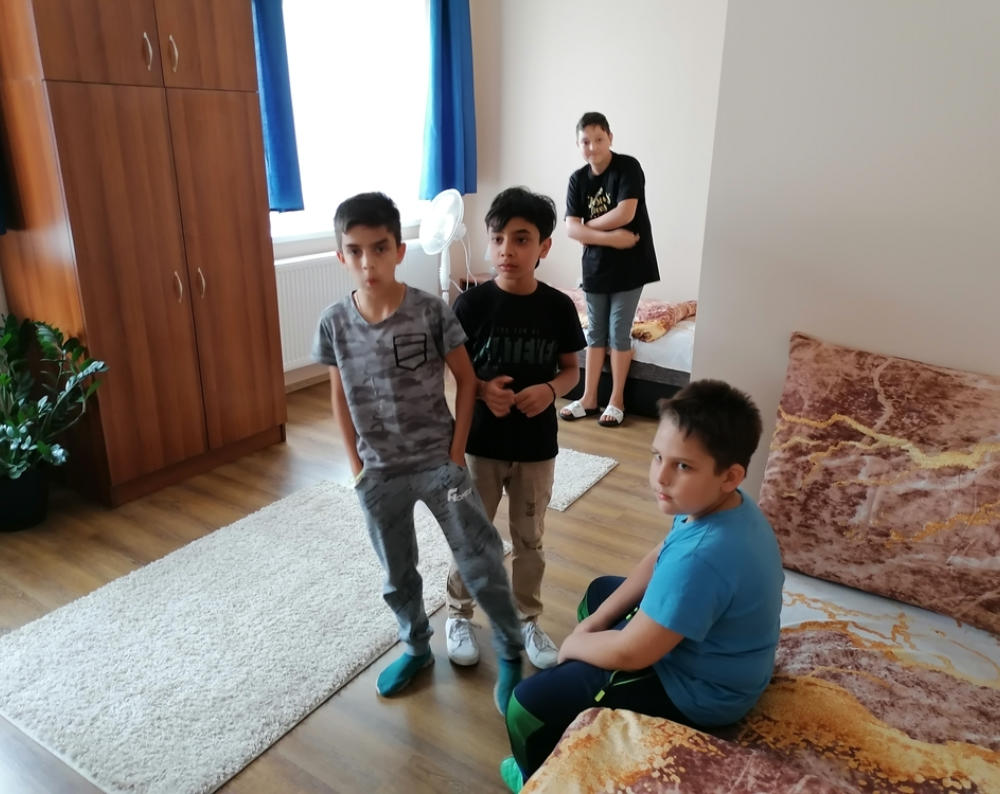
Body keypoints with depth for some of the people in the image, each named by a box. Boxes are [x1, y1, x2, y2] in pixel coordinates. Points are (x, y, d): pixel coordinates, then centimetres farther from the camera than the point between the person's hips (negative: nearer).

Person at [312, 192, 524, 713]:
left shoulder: (432, 312, -15)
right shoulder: (334, 323, -7)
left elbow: (466, 380, -6)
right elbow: (340, 397, 4)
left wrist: (456, 453, -7)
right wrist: (357, 466, 4)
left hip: (438, 462, -2)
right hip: (379, 473, 3)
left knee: (481, 565, 5)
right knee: (397, 576, 19)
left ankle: (510, 652, 29)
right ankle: (416, 647, 44)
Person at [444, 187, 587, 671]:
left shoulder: (558, 306, -6)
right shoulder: (472, 303, -11)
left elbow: (571, 369, 4)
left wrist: (550, 390, -17)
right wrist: (483, 390, -22)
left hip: (537, 445, 1)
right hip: (481, 441, -1)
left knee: (530, 539, 17)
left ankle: (527, 619, 38)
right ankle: (458, 615, 37)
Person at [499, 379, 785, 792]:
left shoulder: (702, 557, -40)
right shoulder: (725, 505, -10)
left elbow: (630, 653, -30)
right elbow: (656, 561, 5)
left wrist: (575, 642, -9)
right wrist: (595, 622, 1)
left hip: (693, 691, -9)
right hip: (703, 654, 9)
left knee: (528, 704, -9)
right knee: (599, 592, 29)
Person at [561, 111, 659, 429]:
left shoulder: (628, 167, -10)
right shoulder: (578, 179, 2)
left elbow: (625, 214, -22)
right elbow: (571, 229, -8)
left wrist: (588, 226, -9)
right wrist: (611, 237, -19)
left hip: (628, 265, -4)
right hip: (595, 266, 4)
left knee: (619, 333, 1)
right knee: (595, 333, 10)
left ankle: (617, 400, 13)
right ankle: (589, 398, 19)